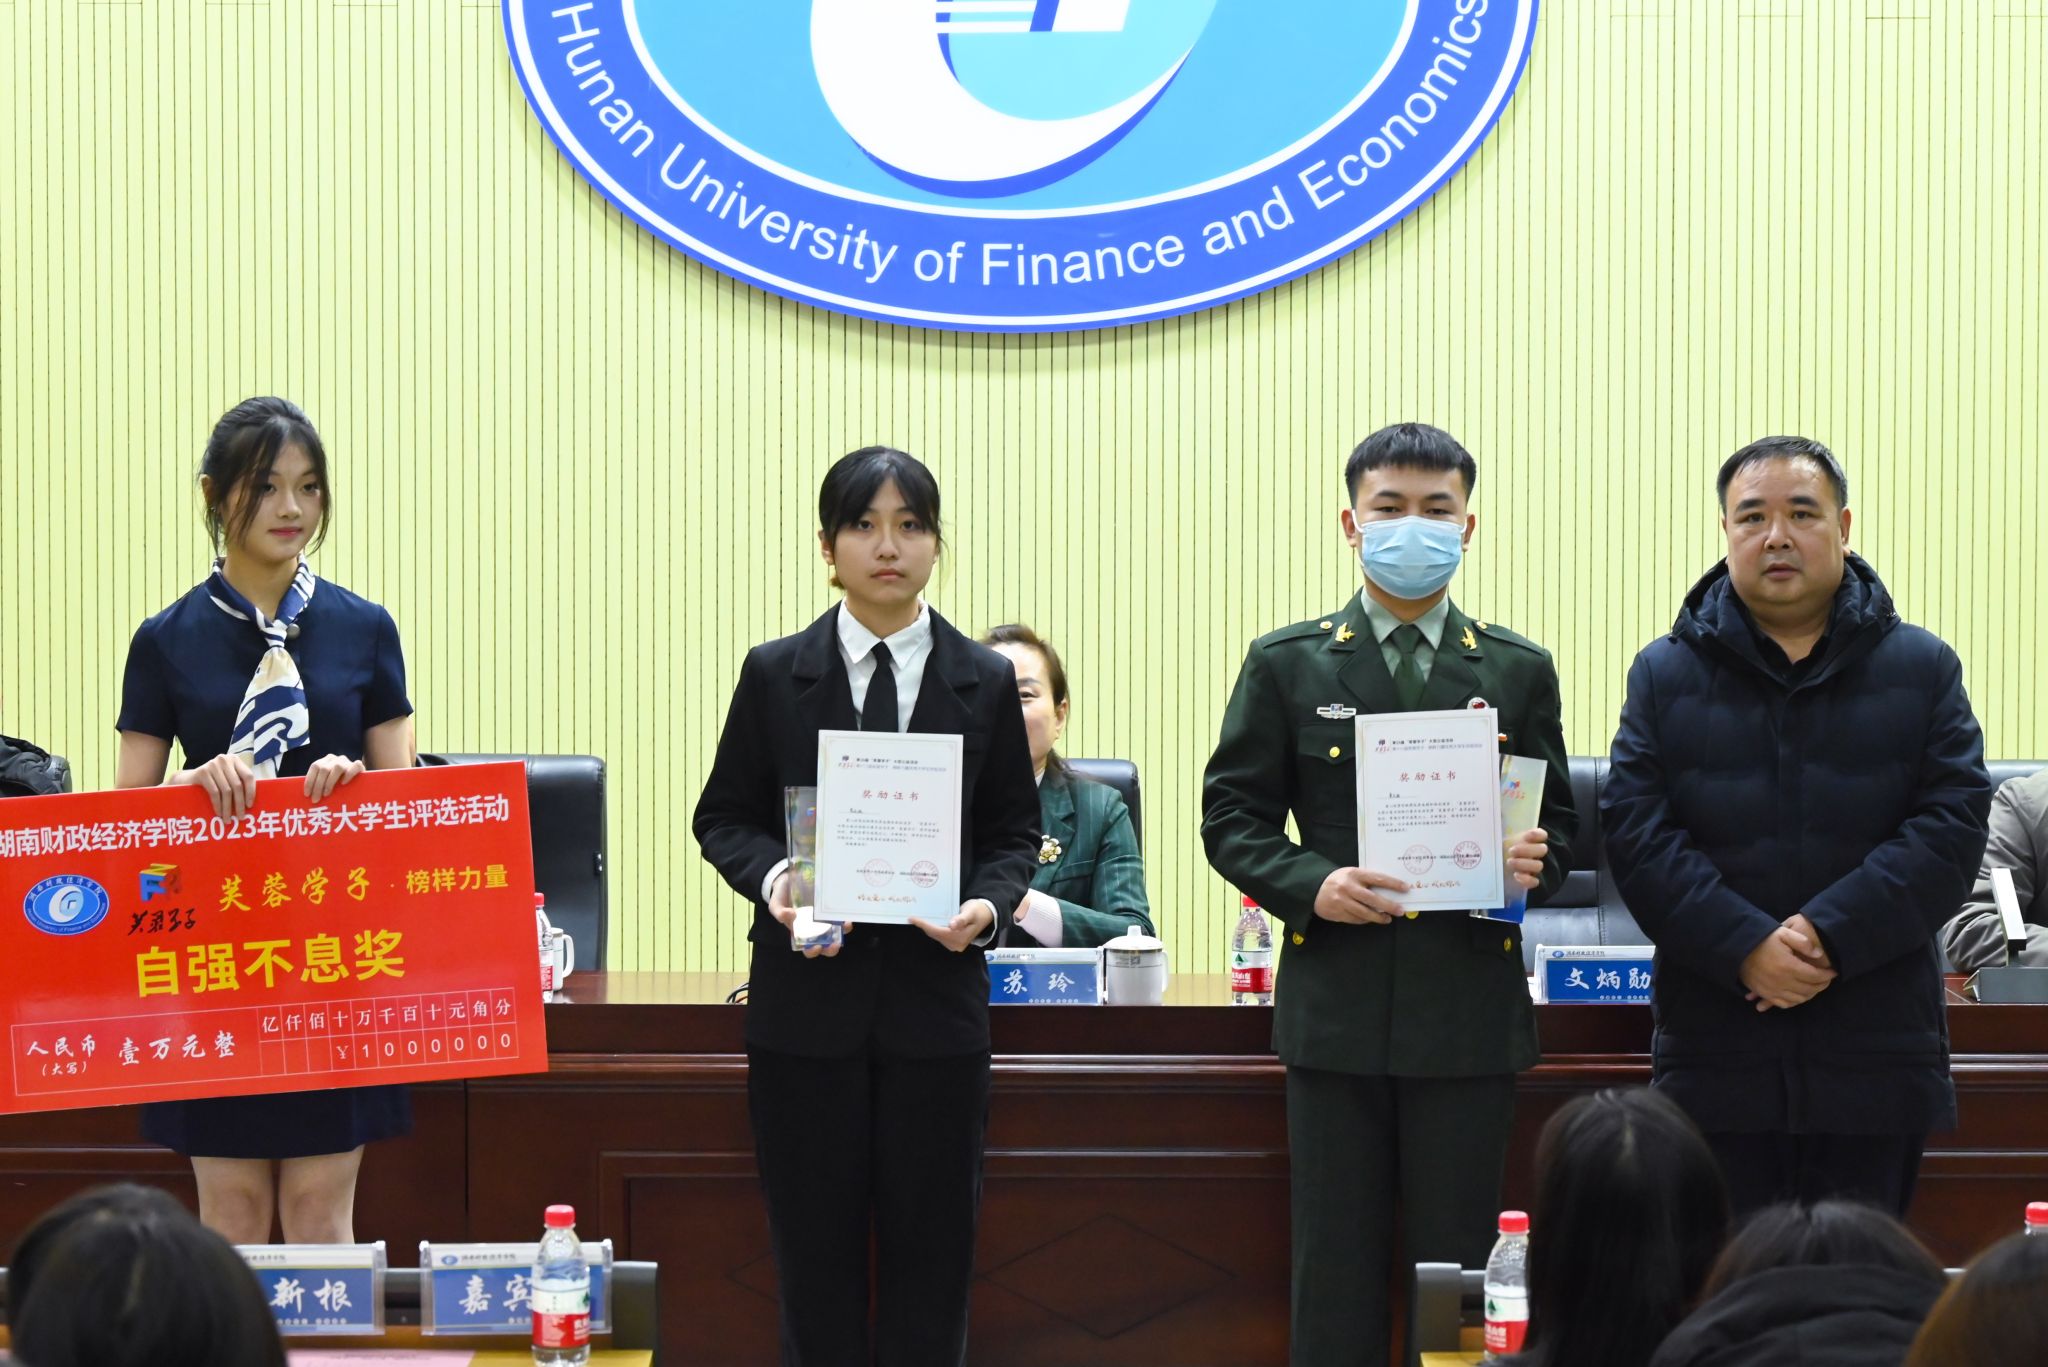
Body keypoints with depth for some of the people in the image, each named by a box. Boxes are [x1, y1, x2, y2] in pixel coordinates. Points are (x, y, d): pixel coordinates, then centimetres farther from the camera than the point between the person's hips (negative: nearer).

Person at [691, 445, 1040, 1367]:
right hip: (807, 998, 0)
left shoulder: (984, 683, 4)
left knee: (931, 1250, 4)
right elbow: (723, 817, 6)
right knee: (816, 1250, 4)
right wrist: (771, 877, -15)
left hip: (936, 992, 0)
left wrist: (987, 903, -13)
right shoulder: (775, 675, 3)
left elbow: (1015, 832, 8)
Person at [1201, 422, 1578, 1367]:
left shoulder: (1518, 672, 9)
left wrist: (1534, 861, -10)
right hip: (1337, 1006, 0)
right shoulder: (1287, 666, 6)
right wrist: (1309, 884, -13)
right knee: (1337, 1267, 3)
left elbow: (1559, 820, 13)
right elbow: (1232, 817, 5)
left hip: (1470, 1009, 1)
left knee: (1458, 1263, 3)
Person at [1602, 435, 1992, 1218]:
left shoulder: (1922, 670, 7)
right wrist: (1746, 946, -16)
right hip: (1714, 1058, 0)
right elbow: (1634, 833, -2)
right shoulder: (1665, 675, 8)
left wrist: (1831, 933, -16)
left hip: (1876, 1061, 0)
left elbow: (1952, 828, -3)